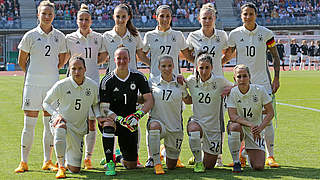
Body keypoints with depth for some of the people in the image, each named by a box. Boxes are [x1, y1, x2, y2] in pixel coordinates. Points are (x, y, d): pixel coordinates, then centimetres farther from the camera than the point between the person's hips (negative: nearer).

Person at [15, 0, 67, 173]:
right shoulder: (30, 36, -1)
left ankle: (47, 161, 13)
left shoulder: (60, 36, 6)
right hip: (33, 84, -2)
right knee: (29, 123, -2)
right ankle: (24, 162, 5)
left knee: (50, 123, 5)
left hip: (53, 84, 3)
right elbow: (22, 61, 7)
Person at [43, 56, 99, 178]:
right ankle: (61, 167, -29)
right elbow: (46, 102, -1)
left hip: (79, 129, 3)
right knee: (61, 128, -44)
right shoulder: (61, 85, -12)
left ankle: (65, 158, 39)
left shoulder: (92, 86, -4)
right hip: (62, 121, -3)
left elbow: (95, 104, 14)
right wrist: (56, 115, -19)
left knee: (75, 169, 0)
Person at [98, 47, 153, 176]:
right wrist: (120, 120, -33)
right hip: (113, 117, -2)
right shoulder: (107, 80, -10)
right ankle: (110, 163, -30)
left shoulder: (138, 77, -3)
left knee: (131, 165, 0)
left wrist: (137, 115, -25)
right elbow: (104, 108, -15)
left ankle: (120, 156, 39)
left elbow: (149, 100, -6)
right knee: (108, 123, -41)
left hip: (130, 123, 2)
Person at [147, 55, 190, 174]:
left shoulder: (180, 83, 1)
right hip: (157, 120, -1)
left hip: (175, 127, 1)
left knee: (171, 166, 8)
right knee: (154, 126, -41)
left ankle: (169, 153, 47)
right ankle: (157, 164, -30)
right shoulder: (152, 82, 0)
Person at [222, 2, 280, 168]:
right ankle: (241, 156, 9)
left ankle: (270, 156, 6)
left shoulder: (266, 33, -1)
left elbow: (275, 56, 7)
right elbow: (228, 55, 14)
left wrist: (276, 78, 2)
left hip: (262, 81, -1)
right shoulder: (235, 34, 1)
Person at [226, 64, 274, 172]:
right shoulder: (232, 93, -12)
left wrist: (260, 128, -24)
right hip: (240, 126, -1)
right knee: (235, 126, -40)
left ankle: (247, 152, 27)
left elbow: (270, 113, -9)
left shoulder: (259, 90, -12)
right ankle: (236, 162, -19)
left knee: (259, 167, -12)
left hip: (256, 130, 1)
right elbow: (233, 116, -19)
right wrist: (250, 124, -34)